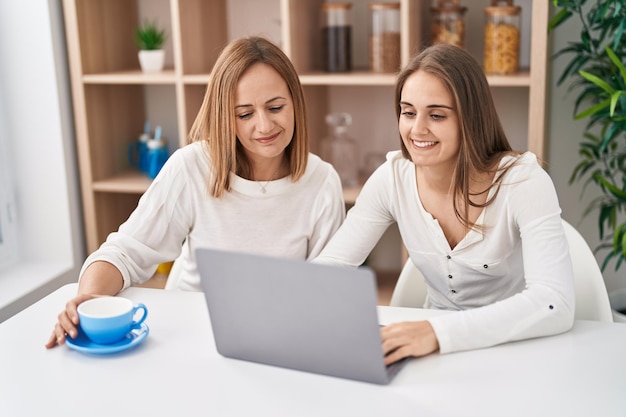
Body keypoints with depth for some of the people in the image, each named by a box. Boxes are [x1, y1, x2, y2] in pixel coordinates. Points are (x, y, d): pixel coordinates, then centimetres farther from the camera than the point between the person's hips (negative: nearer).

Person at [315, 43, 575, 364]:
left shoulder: (523, 182, -18)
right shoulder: (392, 178, -7)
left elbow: (555, 304, -29)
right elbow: (330, 265, -6)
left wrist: (438, 332, -41)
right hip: (437, 360, 4)